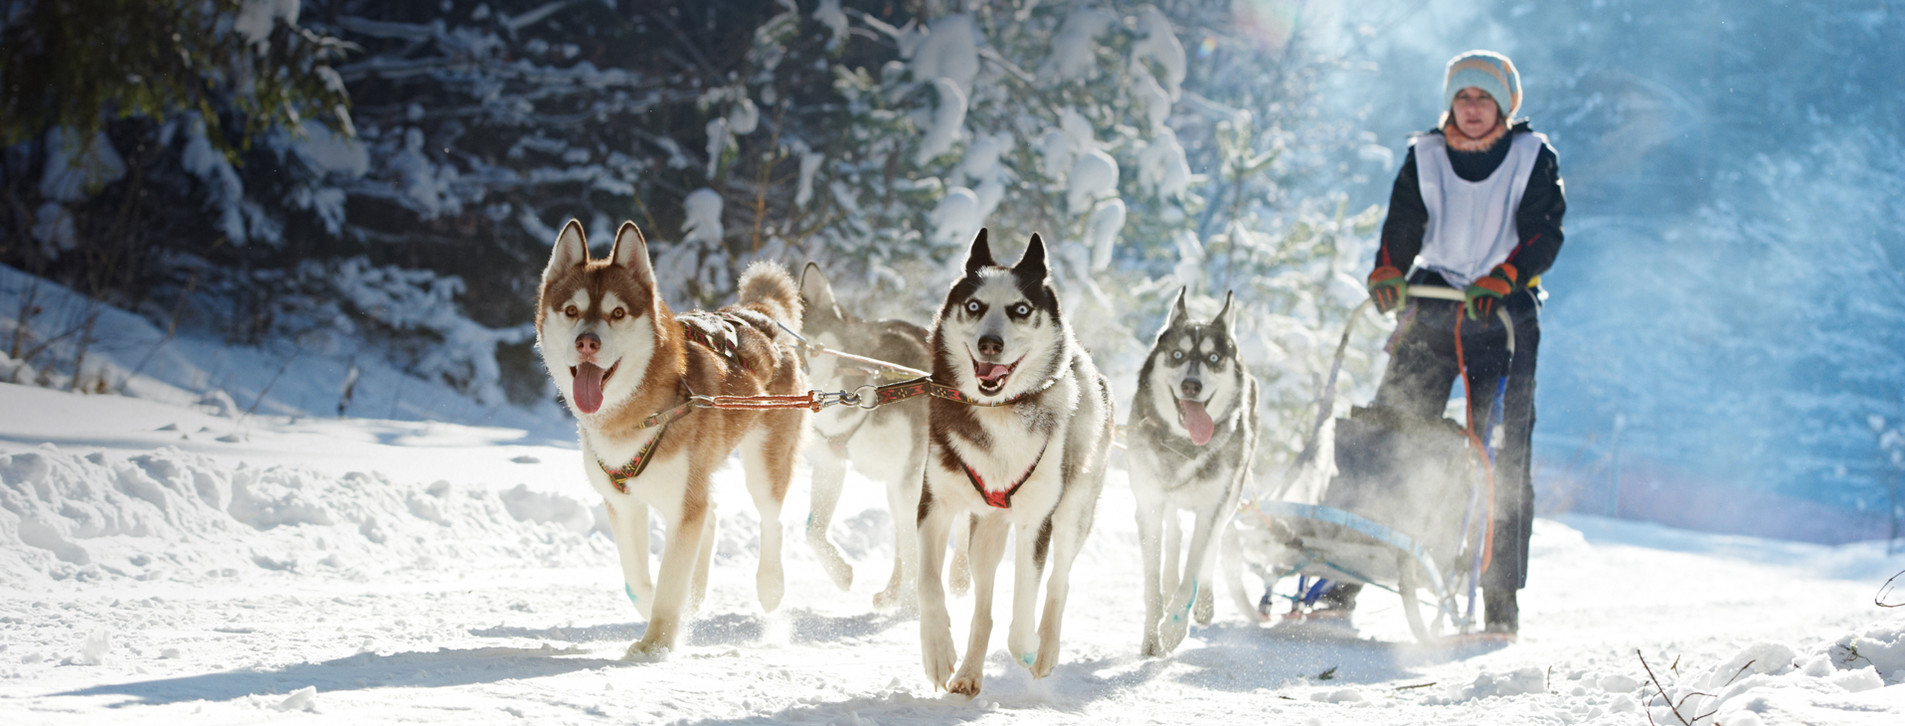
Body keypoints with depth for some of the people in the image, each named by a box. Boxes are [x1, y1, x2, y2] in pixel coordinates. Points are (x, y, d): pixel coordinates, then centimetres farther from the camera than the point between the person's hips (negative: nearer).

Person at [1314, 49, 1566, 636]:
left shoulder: (1533, 158, 3)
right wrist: (1387, 273, -17)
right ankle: (1344, 581, -7)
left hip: (1505, 315, -2)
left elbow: (1544, 235, -6)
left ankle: (1501, 601, -6)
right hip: (1432, 308, 2)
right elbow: (1403, 227, 4)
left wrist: (1499, 280, -22)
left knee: (1502, 458, -9)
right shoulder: (1425, 157, 10)